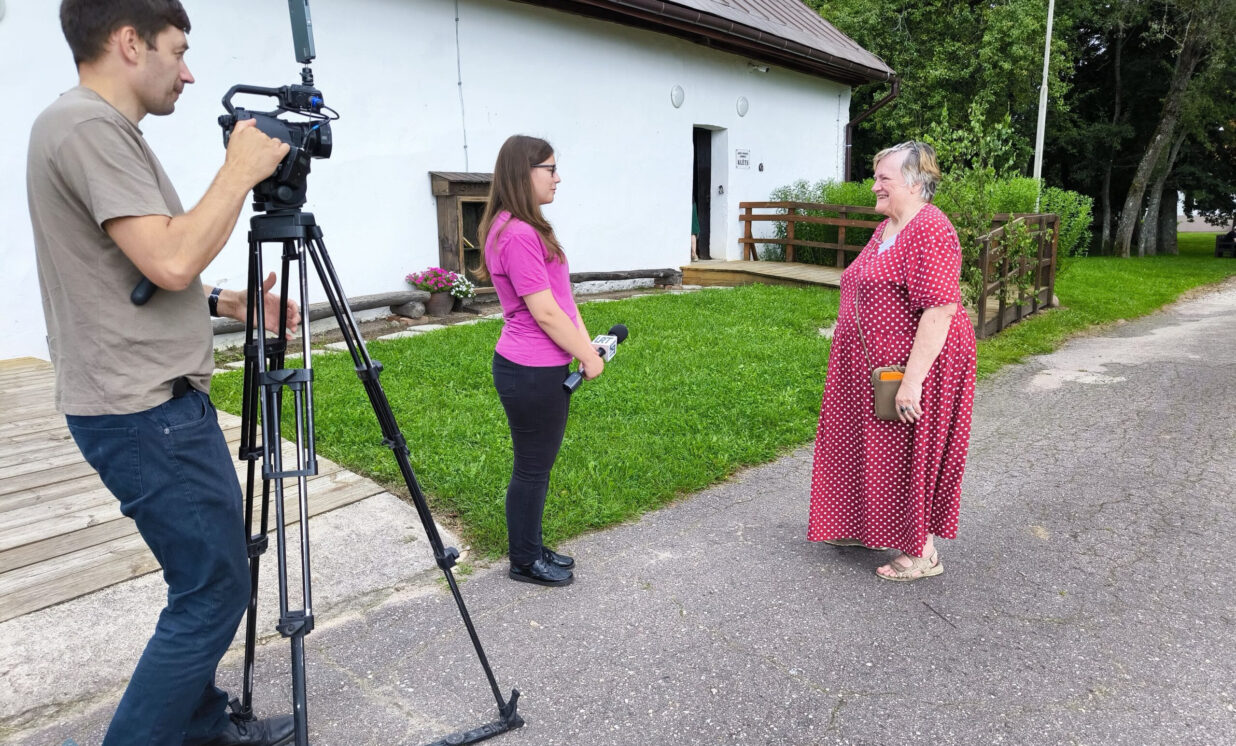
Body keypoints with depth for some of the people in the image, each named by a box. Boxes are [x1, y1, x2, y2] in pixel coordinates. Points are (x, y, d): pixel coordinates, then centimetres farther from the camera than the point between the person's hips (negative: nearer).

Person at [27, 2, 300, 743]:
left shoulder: (103, 129, 16)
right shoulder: (88, 125, -15)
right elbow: (170, 262, -25)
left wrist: (230, 302, 11)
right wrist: (240, 172, -14)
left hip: (159, 403, 10)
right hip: (146, 413, -10)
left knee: (209, 579, 18)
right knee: (214, 590, -2)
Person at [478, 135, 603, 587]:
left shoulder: (525, 229, 13)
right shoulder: (519, 234, -21)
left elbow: (561, 296, 12)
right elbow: (545, 313, -21)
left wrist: (586, 343, 5)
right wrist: (588, 357, -10)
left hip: (541, 367, 10)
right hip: (532, 373, -10)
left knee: (537, 464, 19)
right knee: (532, 469, 5)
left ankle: (531, 549, 34)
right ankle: (525, 562, 23)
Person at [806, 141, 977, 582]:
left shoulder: (930, 231, -20)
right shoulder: (886, 228, 11)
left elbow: (940, 310, -27)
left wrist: (912, 379, -28)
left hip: (915, 367, -9)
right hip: (872, 368, 9)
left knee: (911, 455, 3)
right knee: (873, 446, 18)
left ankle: (923, 553, 20)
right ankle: (869, 528, 36)